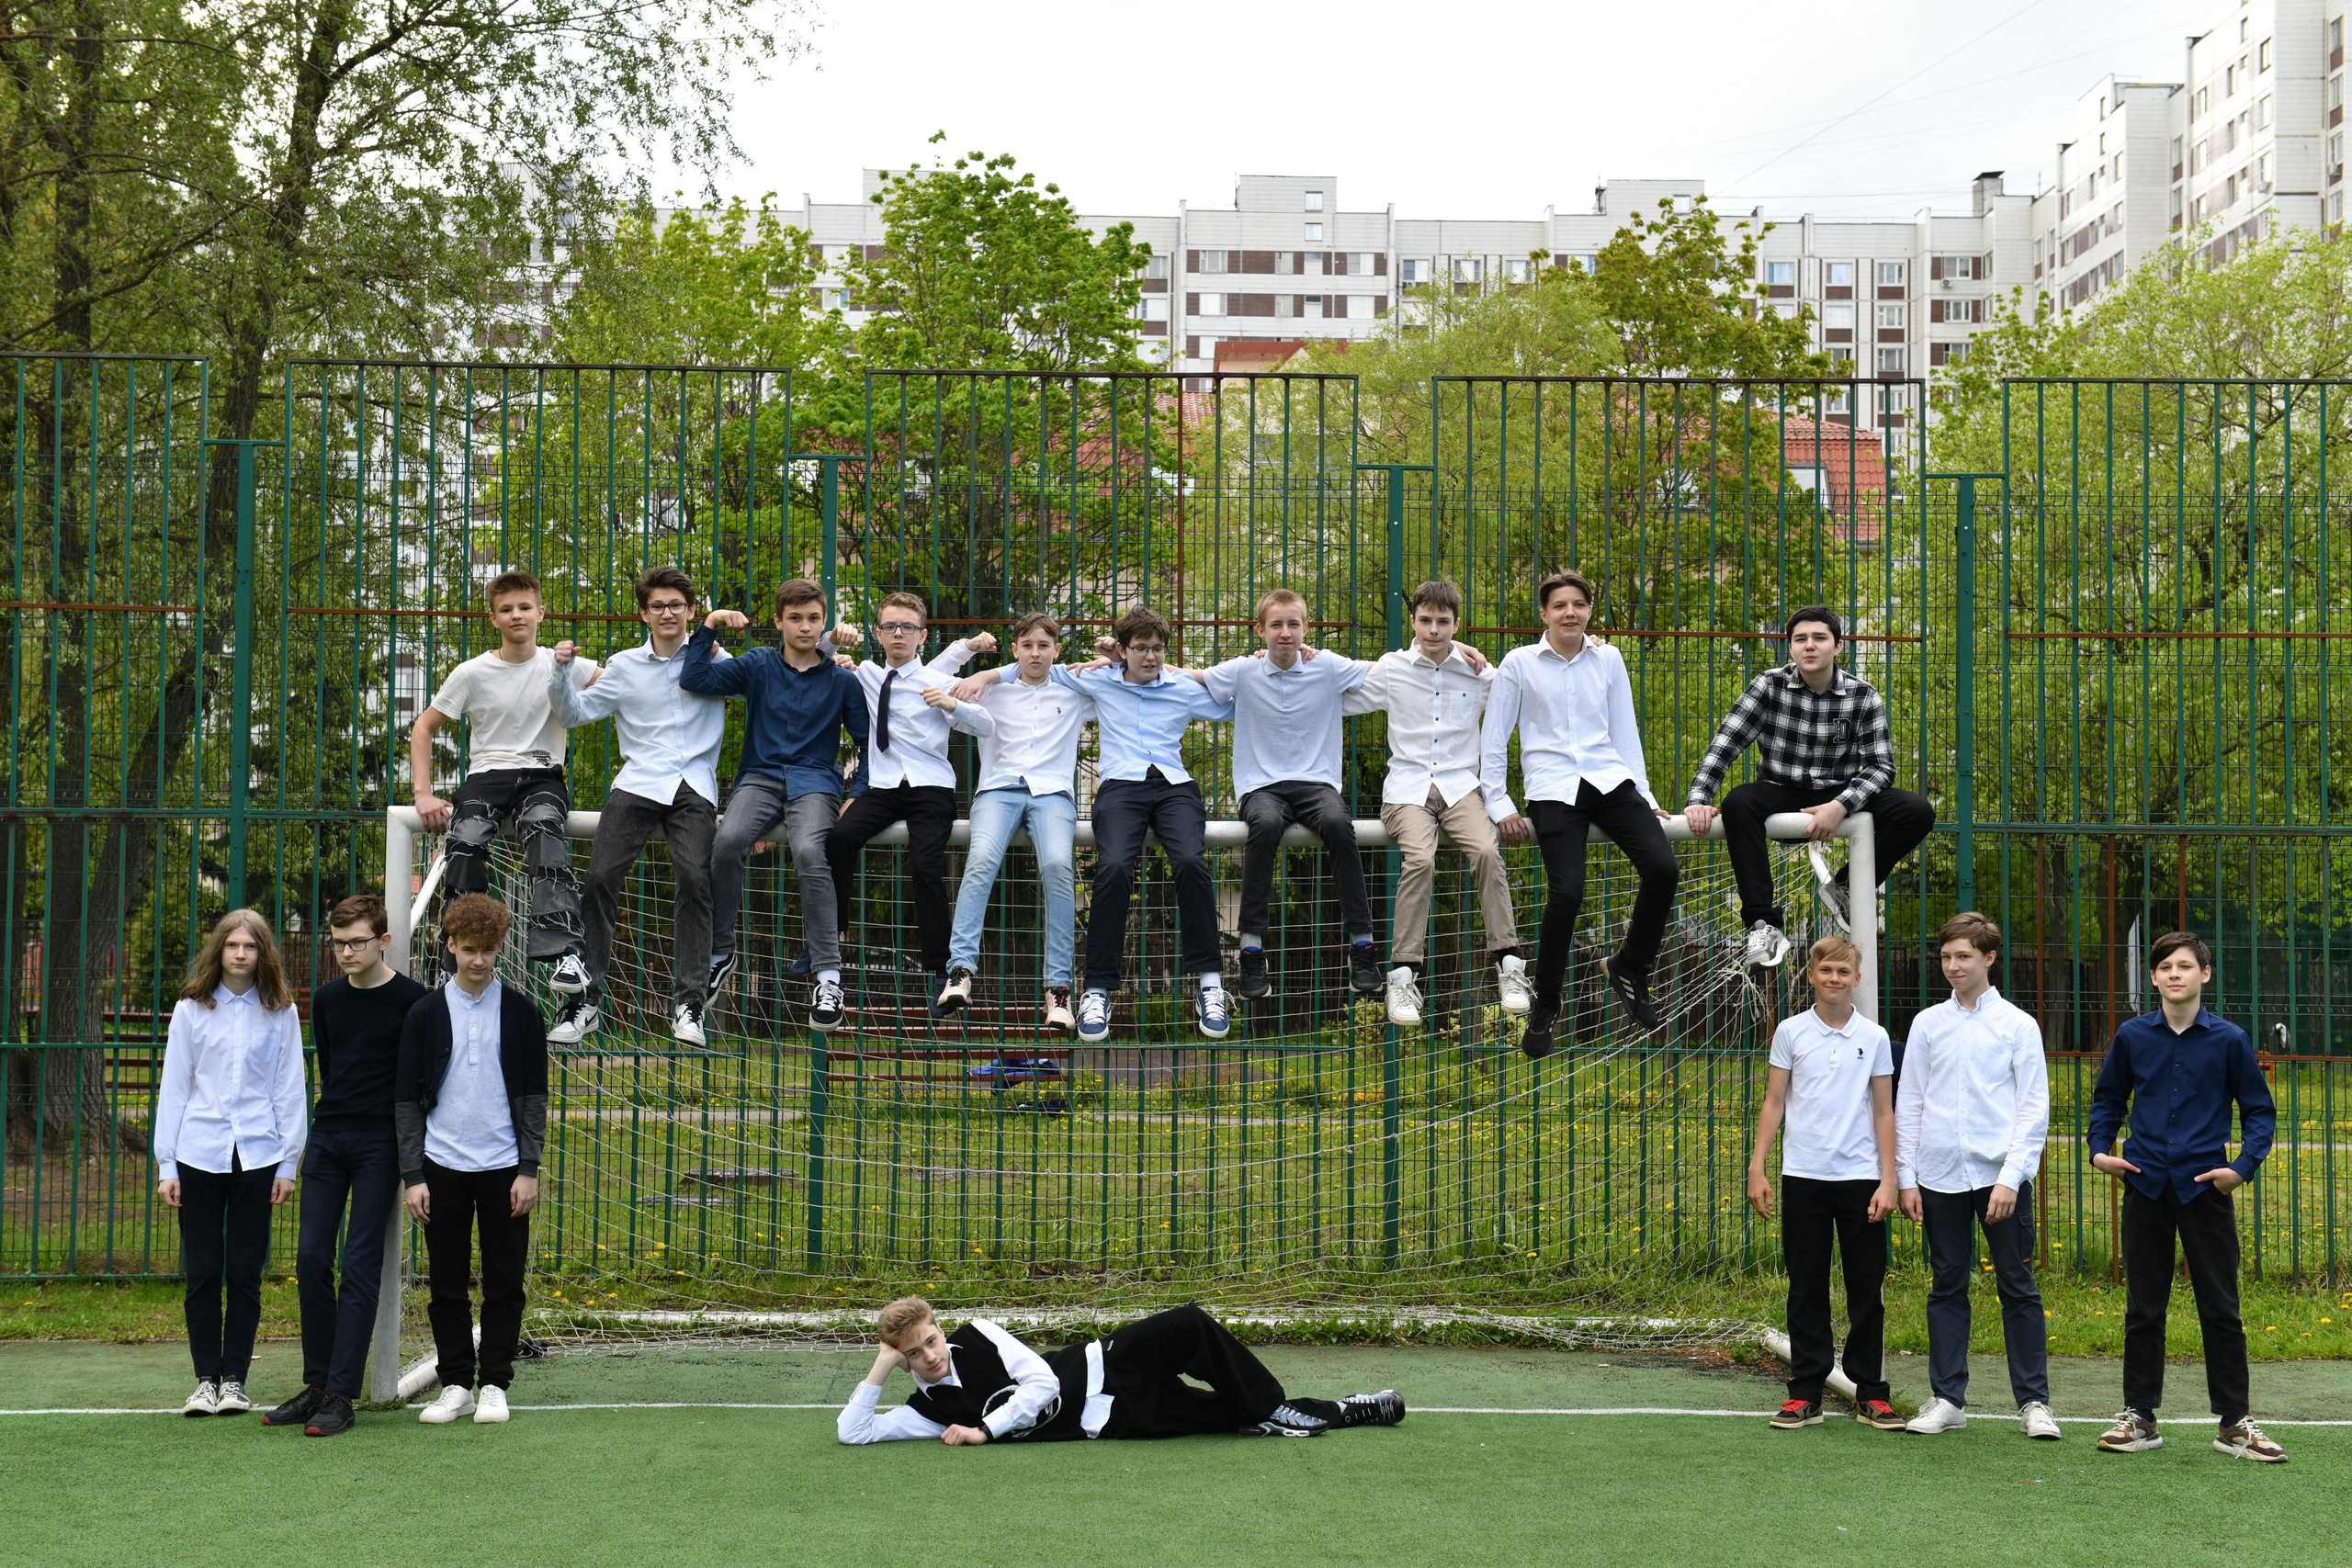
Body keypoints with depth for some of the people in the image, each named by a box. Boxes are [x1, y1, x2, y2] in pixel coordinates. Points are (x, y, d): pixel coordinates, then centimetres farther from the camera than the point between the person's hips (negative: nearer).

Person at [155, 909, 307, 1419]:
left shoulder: (280, 1013, 5)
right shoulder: (191, 1010, 5)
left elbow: (290, 1090, 7)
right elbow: (173, 1087, 6)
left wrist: (288, 1163, 3)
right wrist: (166, 1165, 2)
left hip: (257, 1156, 0)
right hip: (199, 1155, 0)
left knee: (245, 1271, 2)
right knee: (202, 1271, 2)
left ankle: (234, 1380, 10)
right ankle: (206, 1378, 10)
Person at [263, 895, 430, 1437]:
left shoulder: (411, 999, -6)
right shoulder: (326, 999, 10)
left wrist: (413, 1162, -3)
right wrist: (340, 1113, 14)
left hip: (380, 1144, -5)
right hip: (327, 1137, 5)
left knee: (360, 1267, -6)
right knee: (311, 1259, 2)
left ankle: (342, 1397, -5)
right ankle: (317, 1385, 11)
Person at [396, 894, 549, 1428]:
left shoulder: (521, 1012, 3)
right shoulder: (425, 1014, 3)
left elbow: (534, 1095, 4)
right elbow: (408, 1099, 4)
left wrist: (529, 1169, -4)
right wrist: (413, 1175, -3)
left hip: (504, 1167, 0)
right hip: (443, 1167, 0)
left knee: (504, 1282, 2)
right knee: (446, 1283, 4)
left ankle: (494, 1384, 12)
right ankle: (456, 1384, 14)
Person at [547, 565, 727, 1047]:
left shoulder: (712, 659, 12)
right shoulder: (624, 667, 17)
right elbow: (573, 714, 16)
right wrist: (562, 672, 1)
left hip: (694, 786, -2)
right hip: (638, 781, 2)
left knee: (694, 878, -21)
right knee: (601, 876, -14)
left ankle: (688, 1003, -16)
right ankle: (585, 999, -7)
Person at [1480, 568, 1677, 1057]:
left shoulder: (1608, 659, 13)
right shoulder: (1520, 664, 4)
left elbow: (1624, 731, 18)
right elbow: (1493, 740, 7)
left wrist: (1644, 796, 14)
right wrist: (1499, 805, 1)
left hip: (1611, 779, 3)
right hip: (1553, 790, -3)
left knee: (1663, 869, -17)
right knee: (1566, 892, -20)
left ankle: (1628, 968, 7)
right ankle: (1544, 1007, -1)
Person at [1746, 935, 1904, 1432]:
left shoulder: (1874, 1038, 5)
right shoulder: (1790, 1032, 4)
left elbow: (1883, 1112, 7)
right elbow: (1774, 1103, 7)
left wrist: (1888, 1180, 0)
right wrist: (1756, 1168, 0)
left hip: (1861, 1177, 0)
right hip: (1803, 1176, 0)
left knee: (1867, 1289, 2)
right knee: (1806, 1289, 3)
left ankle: (1870, 1394, 10)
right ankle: (1806, 1394, 10)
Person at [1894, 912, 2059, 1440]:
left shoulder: (2018, 1025, 3)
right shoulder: (1927, 1024, 10)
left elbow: (2034, 1108, 0)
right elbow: (1908, 1104, 12)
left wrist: (2011, 1177, -10)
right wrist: (1905, 1177, 5)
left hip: (2001, 1175, -2)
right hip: (1940, 1178, 2)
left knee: (2018, 1288, 0)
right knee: (1947, 1288, 7)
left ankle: (2034, 1401, 7)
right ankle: (1948, 1399, 13)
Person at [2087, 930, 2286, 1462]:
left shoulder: (2229, 1039, -1)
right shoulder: (2133, 1037, 4)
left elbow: (2260, 1110, 5)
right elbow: (2108, 1099, 19)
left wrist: (2244, 1165, -8)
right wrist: (2099, 1149, 5)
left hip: (2205, 1186, -2)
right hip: (2146, 1185, 2)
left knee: (2221, 1308, 2)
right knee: (2143, 1308, 7)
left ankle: (2235, 1422, 11)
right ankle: (2139, 1417, 15)